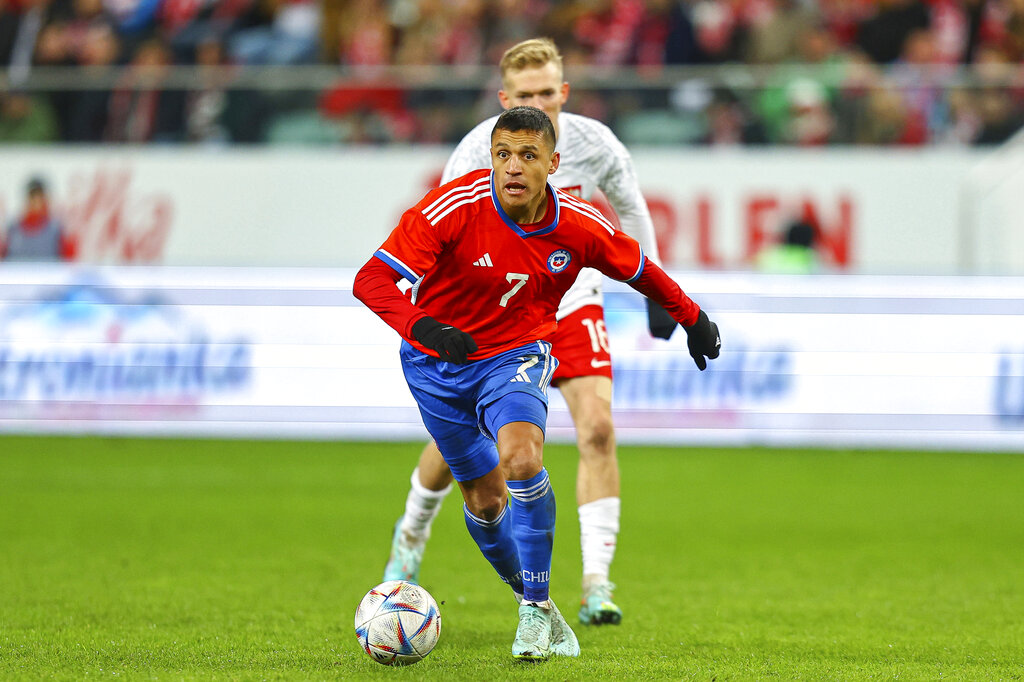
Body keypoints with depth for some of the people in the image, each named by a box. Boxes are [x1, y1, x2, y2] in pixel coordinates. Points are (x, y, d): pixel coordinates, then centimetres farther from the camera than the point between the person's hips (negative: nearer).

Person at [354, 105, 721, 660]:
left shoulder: (581, 228, -16)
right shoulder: (453, 208, -26)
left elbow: (639, 270, 6)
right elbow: (371, 280, -31)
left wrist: (691, 317, 18)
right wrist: (421, 327, -49)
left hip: (515, 357, 0)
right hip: (435, 364, 0)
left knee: (521, 458, -29)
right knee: (484, 499, 8)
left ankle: (536, 605, -16)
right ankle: (533, 605, 33)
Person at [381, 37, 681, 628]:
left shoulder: (594, 144, -14)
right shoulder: (480, 151, -20)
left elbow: (631, 207, 6)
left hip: (572, 303, 1)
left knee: (598, 429, -19)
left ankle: (597, 585, -17)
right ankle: (412, 534, 39)